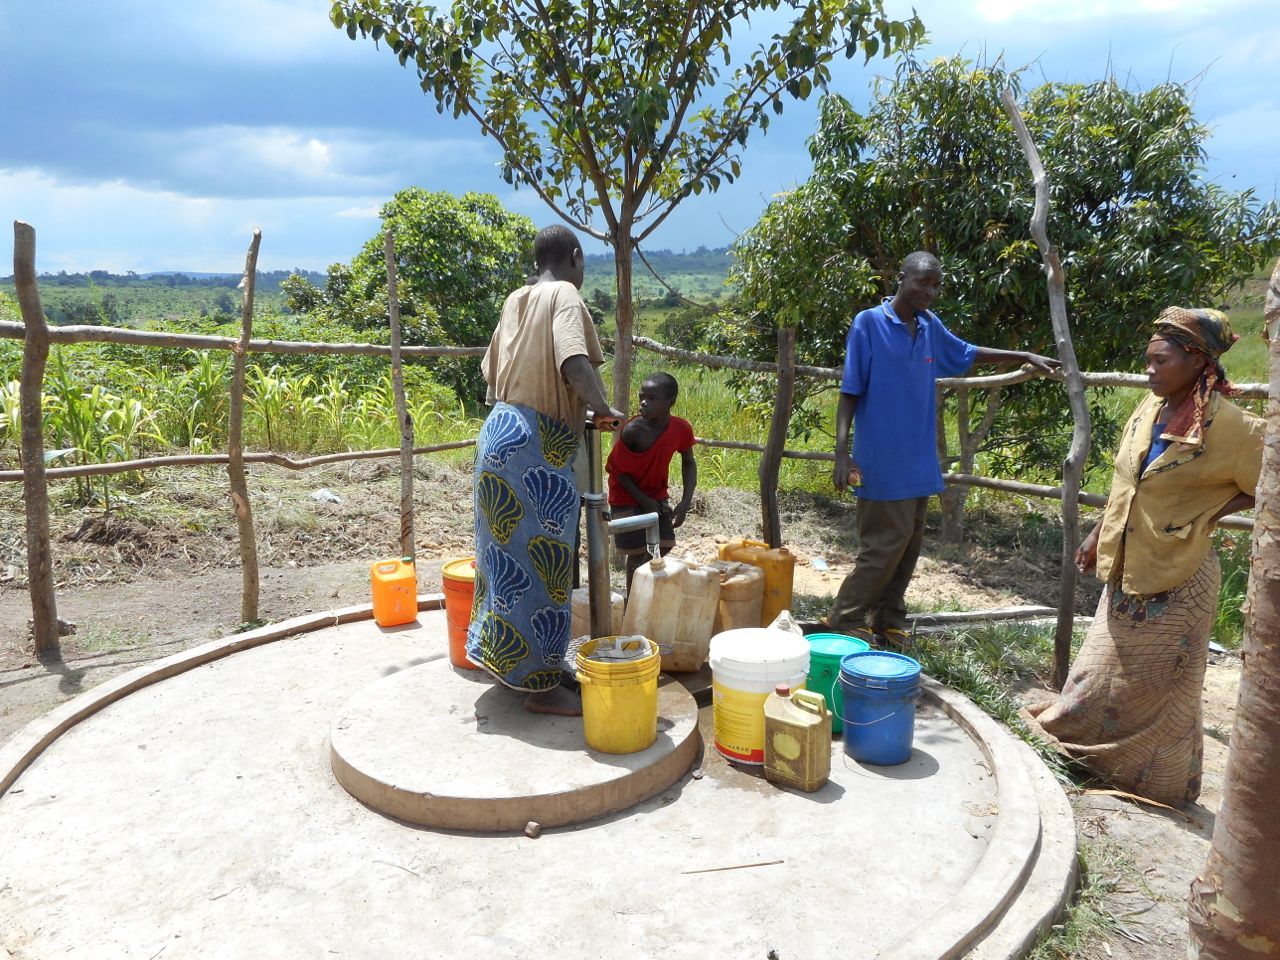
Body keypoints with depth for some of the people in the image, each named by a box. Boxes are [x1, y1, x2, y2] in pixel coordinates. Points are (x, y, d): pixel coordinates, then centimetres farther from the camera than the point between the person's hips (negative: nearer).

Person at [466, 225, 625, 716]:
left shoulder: (515, 301, 16)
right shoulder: (565, 296, -9)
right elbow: (574, 364, -26)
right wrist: (604, 409, -11)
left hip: (500, 430, 9)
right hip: (539, 444, -9)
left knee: (510, 554, 18)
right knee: (542, 562, -2)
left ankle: (505, 657, 31)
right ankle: (542, 686, 7)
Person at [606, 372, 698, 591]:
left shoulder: (681, 428, -15)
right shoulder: (633, 430, -27)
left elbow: (688, 463, 1)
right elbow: (616, 469, -16)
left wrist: (685, 502, -9)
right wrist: (643, 500, -17)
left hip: (657, 495, 5)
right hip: (627, 497, -5)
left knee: (664, 546, 3)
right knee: (638, 552, -4)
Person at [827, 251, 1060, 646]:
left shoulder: (930, 327, 11)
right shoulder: (869, 324, -8)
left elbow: (968, 353, 29)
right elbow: (850, 393, -10)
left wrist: (1026, 356, 27)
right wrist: (842, 453, -18)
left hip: (918, 462, 7)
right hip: (882, 462, -7)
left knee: (908, 547, 9)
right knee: (885, 546, -9)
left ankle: (887, 627, 20)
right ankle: (843, 624, 3)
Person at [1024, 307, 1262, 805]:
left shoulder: (1229, 427, -20)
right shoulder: (1151, 408, 1)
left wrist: (1210, 512, -14)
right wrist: (1098, 534, 14)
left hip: (1176, 579, -6)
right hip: (1127, 568, 6)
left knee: (1159, 685, 9)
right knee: (1103, 665, 20)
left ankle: (1161, 781, 29)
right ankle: (1083, 741, 38)